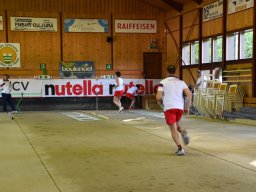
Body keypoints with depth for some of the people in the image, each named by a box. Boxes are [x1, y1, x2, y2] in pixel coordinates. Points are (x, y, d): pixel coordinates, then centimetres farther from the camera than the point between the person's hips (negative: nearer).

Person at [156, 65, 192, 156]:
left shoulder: (163, 82, 4)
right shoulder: (181, 82, 13)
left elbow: (158, 97, -6)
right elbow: (189, 94, 1)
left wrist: (162, 103, 15)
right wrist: (187, 107, 8)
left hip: (169, 107, -3)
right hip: (180, 107, 3)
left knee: (173, 129, 2)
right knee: (176, 125, 27)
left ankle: (180, 149, -12)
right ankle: (183, 132, -4)